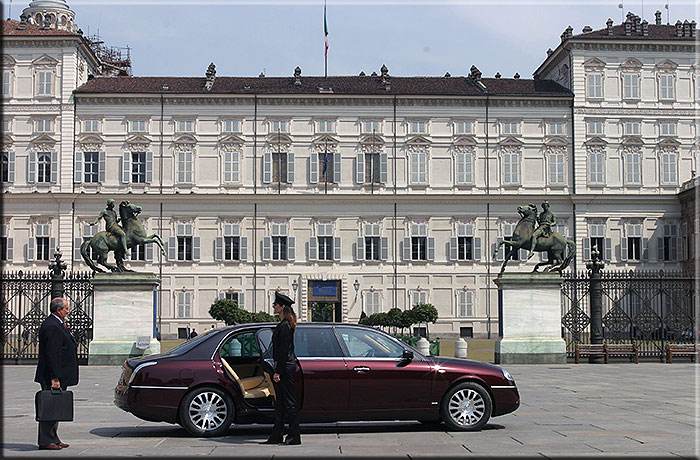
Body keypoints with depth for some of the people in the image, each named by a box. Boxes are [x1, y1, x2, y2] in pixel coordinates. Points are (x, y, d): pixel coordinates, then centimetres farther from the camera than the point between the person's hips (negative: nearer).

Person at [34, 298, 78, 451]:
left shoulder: (55, 324, 16)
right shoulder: (52, 327, -18)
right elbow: (52, 354, -23)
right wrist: (55, 378, -24)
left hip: (57, 377, 11)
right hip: (52, 377, -11)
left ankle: (53, 439, 20)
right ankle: (46, 441, -1)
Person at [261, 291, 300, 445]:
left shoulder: (284, 326, -16)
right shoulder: (283, 325, 15)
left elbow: (283, 351, -19)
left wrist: (278, 371, -19)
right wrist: (277, 370, 20)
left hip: (285, 367, -10)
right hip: (285, 366, 10)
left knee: (289, 402, -4)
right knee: (280, 402, 12)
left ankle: (295, 436, 1)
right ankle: (276, 436, 17)